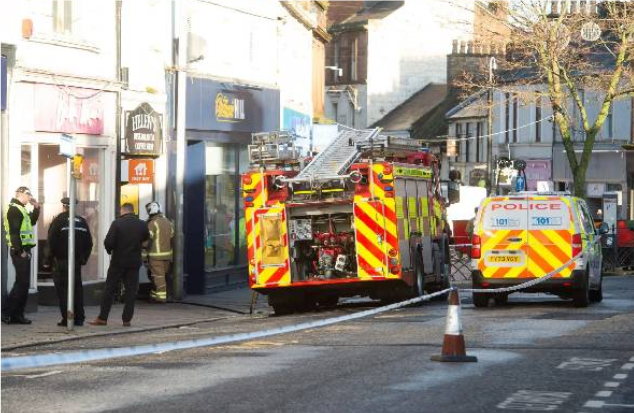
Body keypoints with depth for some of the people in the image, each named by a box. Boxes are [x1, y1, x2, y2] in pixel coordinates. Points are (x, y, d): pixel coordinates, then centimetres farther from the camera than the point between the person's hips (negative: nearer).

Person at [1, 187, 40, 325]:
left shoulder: (21, 209, 19)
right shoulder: (14, 209, -12)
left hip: (24, 251, 10)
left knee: (23, 284, 11)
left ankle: (17, 315, 13)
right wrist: (20, 251, -22)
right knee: (22, 283, -11)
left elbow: (32, 221, 27)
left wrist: (36, 208, 14)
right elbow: (14, 232, -20)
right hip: (19, 251, -10)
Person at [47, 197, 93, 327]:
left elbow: (51, 241, -11)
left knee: (63, 289, -2)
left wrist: (51, 256, 0)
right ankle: (79, 317, 10)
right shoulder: (82, 221, 8)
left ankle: (67, 318, -7)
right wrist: (84, 258, 15)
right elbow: (89, 243, 10)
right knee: (77, 289, 11)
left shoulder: (58, 220, -7)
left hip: (61, 261, -5)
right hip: (77, 261, 5)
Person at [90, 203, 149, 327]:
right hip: (134, 262, 2)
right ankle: (127, 319, 6)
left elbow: (108, 242, -16)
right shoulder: (142, 225, -2)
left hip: (118, 262, -2)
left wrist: (110, 250, 3)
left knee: (110, 289, 5)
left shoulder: (117, 223, -11)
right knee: (131, 291, 7)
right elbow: (146, 238, 16)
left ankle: (102, 318, 6)